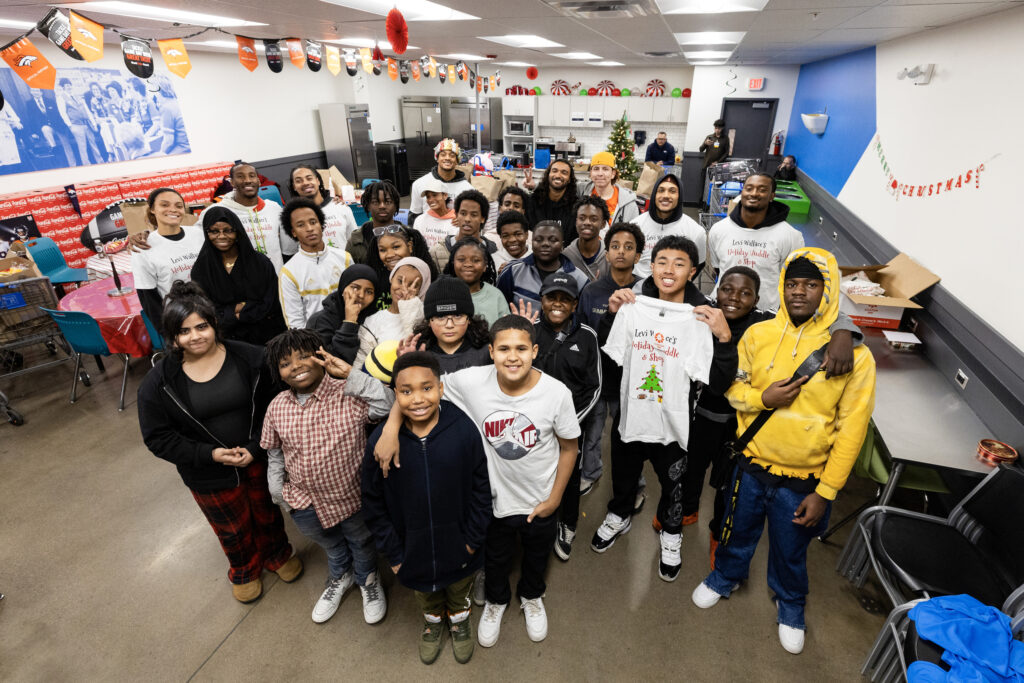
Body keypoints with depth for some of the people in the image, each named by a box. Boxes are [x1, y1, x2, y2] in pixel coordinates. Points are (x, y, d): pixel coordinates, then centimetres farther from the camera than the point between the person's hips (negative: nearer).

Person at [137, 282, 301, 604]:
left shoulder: (250, 358, -16)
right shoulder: (159, 381, -14)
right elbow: (157, 437, -9)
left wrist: (256, 447, -21)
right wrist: (209, 454, -20)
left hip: (260, 459, 0)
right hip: (210, 475, 0)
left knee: (267, 513, 23)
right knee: (233, 529, 23)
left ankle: (278, 554, 55)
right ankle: (244, 571, 54)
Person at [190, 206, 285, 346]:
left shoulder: (260, 262, 0)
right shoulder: (200, 269, 3)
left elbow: (271, 304, -5)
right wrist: (252, 308, -11)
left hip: (265, 337, -1)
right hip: (225, 339, 1)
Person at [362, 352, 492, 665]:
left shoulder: (464, 430, -24)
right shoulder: (381, 441, -21)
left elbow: (481, 489, -11)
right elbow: (374, 504, -8)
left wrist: (473, 538, -8)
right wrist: (393, 553, -6)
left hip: (459, 547, 0)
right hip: (413, 551, 1)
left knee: (459, 592, 29)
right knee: (426, 596, 31)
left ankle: (460, 620, 61)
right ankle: (432, 621, 63)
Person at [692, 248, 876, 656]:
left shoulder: (853, 353, -14)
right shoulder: (758, 335, -8)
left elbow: (851, 430, -10)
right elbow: (732, 388, 3)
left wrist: (825, 493, -9)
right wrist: (763, 397, -20)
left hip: (802, 480, -1)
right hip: (751, 465, 2)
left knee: (790, 551, 20)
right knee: (739, 531, 23)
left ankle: (790, 605, 51)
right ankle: (726, 577, 54)